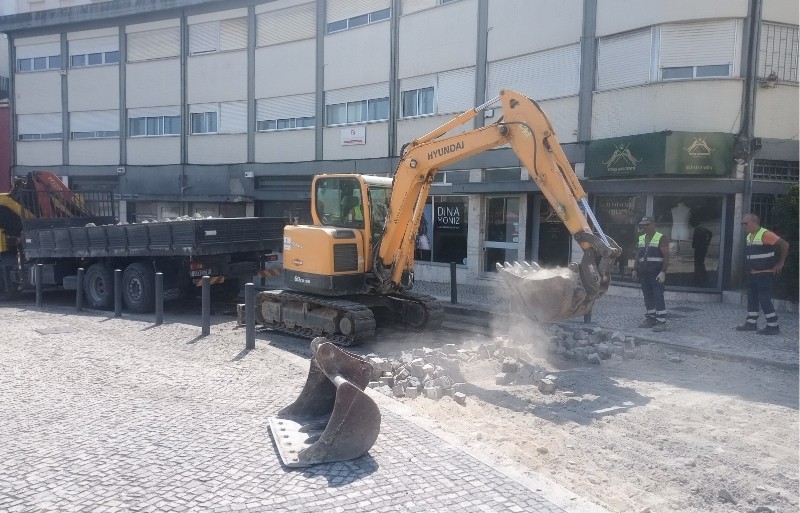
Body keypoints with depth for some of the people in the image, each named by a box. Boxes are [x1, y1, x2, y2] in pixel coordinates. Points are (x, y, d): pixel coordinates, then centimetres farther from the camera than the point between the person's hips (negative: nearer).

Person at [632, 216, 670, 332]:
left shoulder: (661, 238, -5)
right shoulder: (641, 238, 15)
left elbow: (666, 257, -10)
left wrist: (663, 272, -18)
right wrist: (635, 269, 15)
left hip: (656, 273, -7)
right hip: (643, 273, 7)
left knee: (658, 297, -8)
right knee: (648, 297, 10)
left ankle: (661, 322, -7)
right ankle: (650, 319, 18)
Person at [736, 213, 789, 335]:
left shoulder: (765, 234, -16)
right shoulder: (749, 237, 11)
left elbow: (784, 245, -20)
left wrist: (780, 263, -14)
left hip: (764, 274, -9)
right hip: (752, 274, 9)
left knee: (765, 300, -7)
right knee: (752, 299, 12)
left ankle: (773, 326, 0)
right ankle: (751, 323, 19)